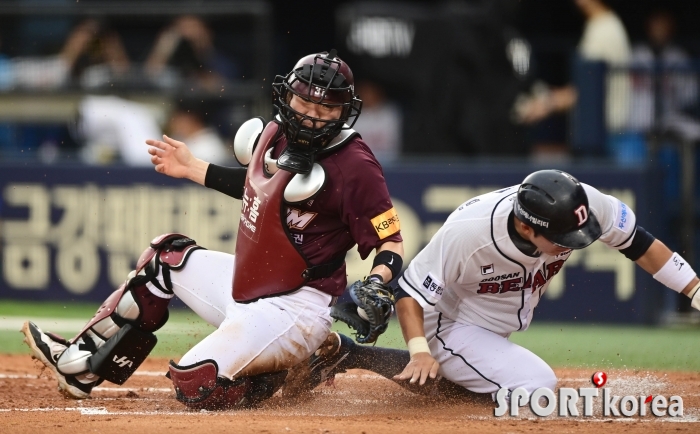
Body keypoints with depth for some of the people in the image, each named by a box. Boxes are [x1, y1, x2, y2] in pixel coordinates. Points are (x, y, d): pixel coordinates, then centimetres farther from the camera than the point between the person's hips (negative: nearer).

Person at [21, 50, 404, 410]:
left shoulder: (355, 166, -21)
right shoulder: (275, 135, 3)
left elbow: (391, 241, -18)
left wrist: (375, 286, -37)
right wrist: (192, 169, 24)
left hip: (296, 306, -9)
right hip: (245, 286, 9)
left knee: (195, 385, -21)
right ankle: (81, 363, 25)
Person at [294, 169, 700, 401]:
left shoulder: (585, 206, -28)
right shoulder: (469, 232, -40)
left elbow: (637, 239, -12)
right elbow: (411, 289, -27)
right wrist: (420, 351, -40)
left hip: (497, 329, 7)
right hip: (452, 325, -7)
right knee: (534, 385, -24)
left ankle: (349, 354, 28)